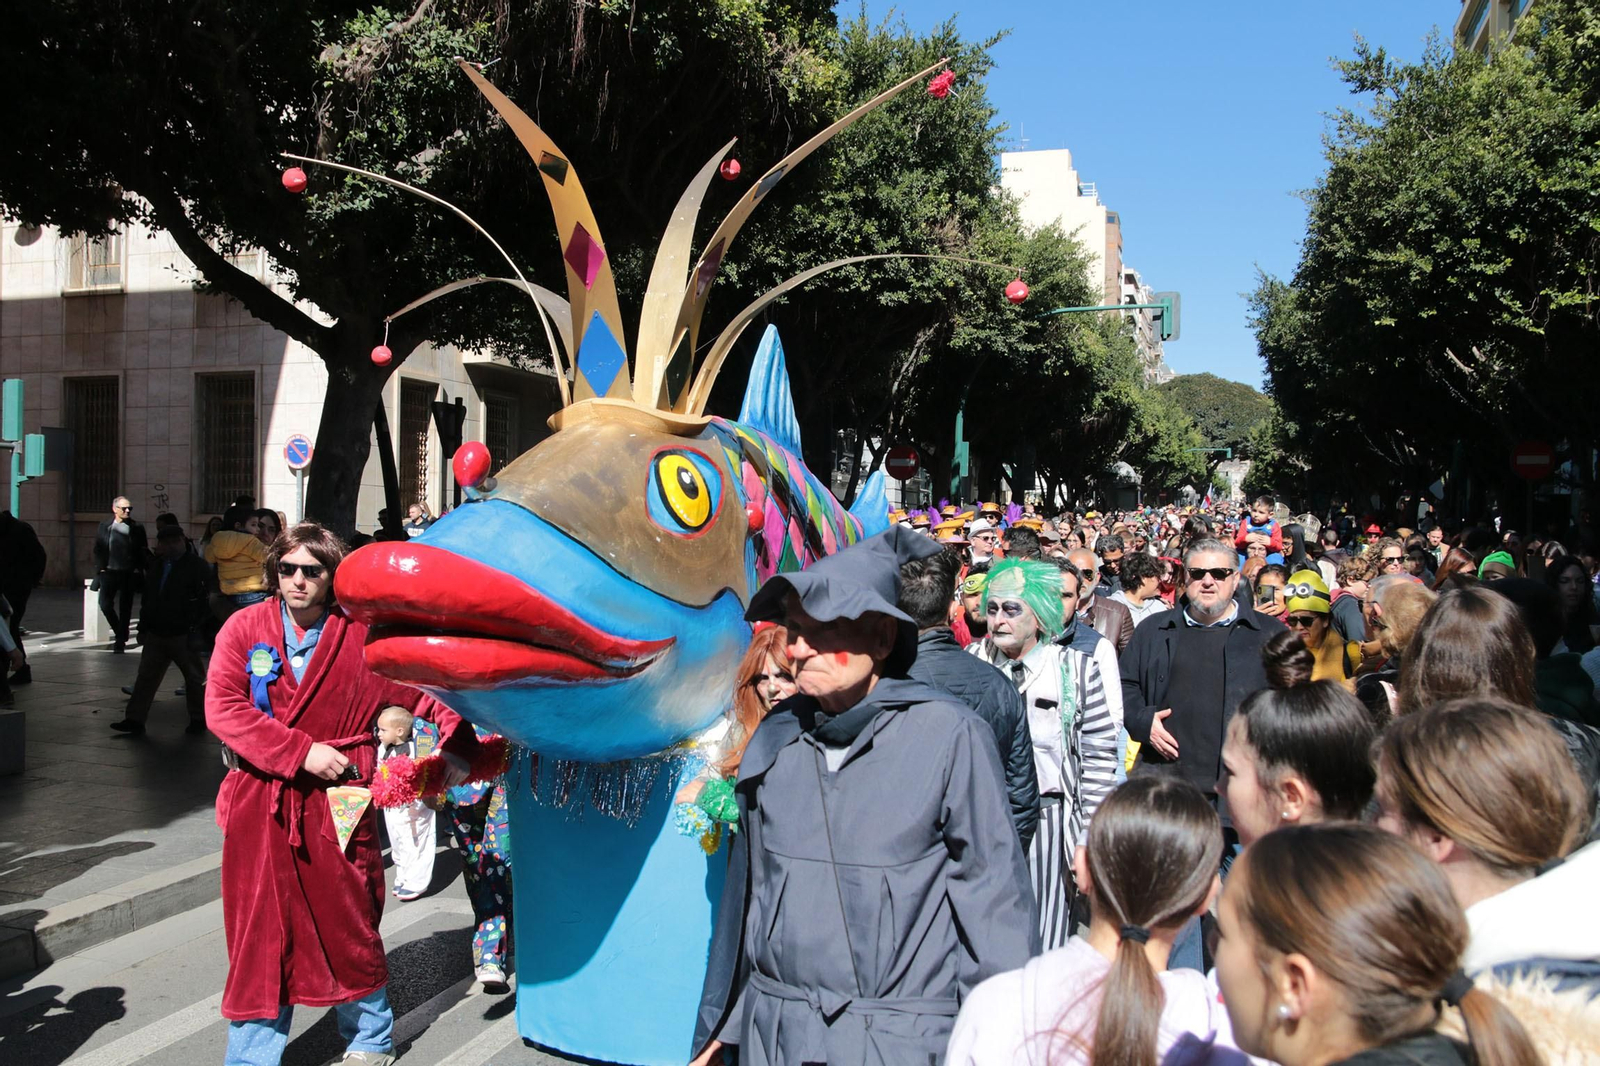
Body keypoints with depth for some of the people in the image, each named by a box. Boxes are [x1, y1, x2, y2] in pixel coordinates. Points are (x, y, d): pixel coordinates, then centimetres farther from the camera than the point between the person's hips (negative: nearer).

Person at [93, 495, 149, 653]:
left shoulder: (136, 528, 1)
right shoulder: (104, 527, 4)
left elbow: (143, 551, 1)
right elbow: (98, 550, 5)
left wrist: (138, 570, -7)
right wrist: (100, 568, -4)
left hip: (129, 574, -1)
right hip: (109, 572, 1)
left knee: (125, 608, 3)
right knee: (105, 604, -2)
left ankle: (120, 641, 11)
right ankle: (120, 633, 22)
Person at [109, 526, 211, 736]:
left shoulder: (195, 566, -9)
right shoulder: (158, 566, 13)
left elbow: (204, 600, -14)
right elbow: (147, 599, 19)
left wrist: (195, 630, -17)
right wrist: (143, 628, 13)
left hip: (183, 636, -7)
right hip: (156, 633, 7)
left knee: (195, 679, 5)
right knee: (146, 677, 6)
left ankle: (198, 720, 15)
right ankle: (135, 720, 11)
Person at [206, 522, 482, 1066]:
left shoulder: (361, 635, -1)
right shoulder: (244, 627, 1)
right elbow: (222, 706, -8)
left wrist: (457, 743, -14)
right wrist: (301, 751, -16)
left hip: (335, 803, -1)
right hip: (260, 805, 1)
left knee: (348, 928, 8)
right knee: (259, 932, 7)